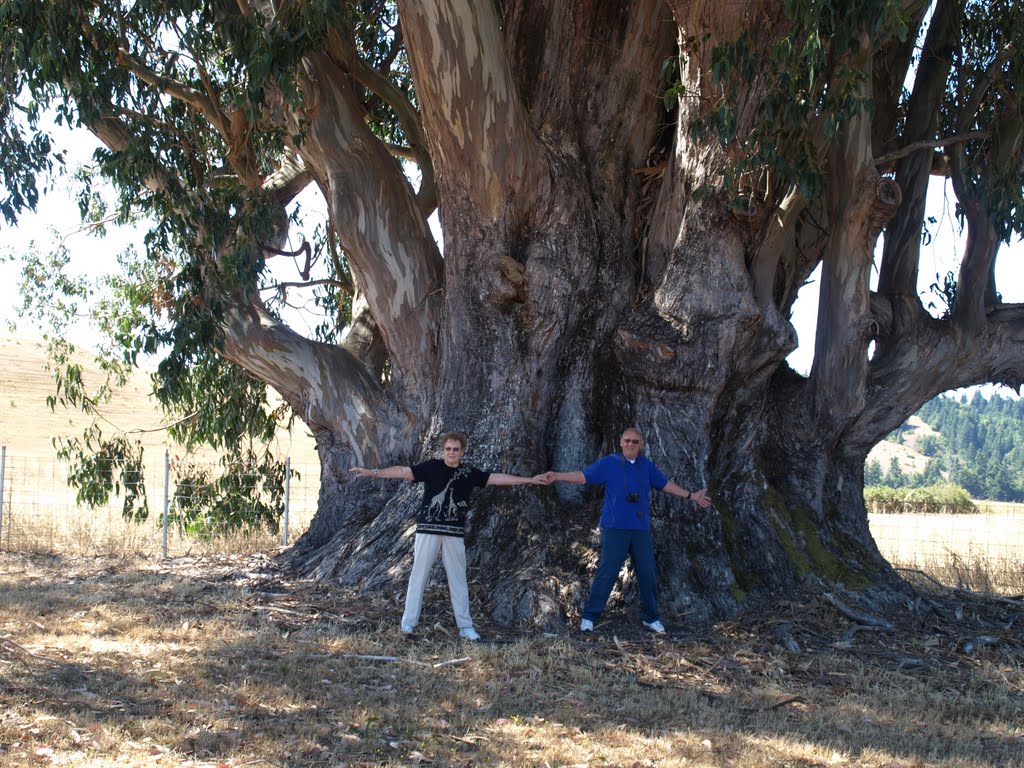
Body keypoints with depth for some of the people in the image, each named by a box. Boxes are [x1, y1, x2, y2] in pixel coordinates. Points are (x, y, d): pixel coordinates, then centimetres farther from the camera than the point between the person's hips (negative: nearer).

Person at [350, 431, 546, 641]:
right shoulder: (432, 467, -2)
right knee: (419, 574, -1)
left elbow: (497, 478, 7)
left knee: (458, 578, 6)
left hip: (454, 532, 3)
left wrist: (529, 480, 5)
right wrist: (372, 473, -19)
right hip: (428, 529, -2)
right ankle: (409, 622, 5)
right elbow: (403, 471, -10)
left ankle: (465, 626, 11)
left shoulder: (469, 473, 7)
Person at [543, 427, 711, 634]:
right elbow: (584, 476, -7)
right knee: (606, 574, -6)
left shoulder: (647, 465, 10)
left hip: (641, 530, 4)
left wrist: (691, 496, 22)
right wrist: (557, 476, -18)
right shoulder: (609, 463, -1)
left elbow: (665, 484, 20)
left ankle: (651, 618, 21)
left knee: (647, 574, 7)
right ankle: (589, 617, 1)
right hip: (615, 529, -4)